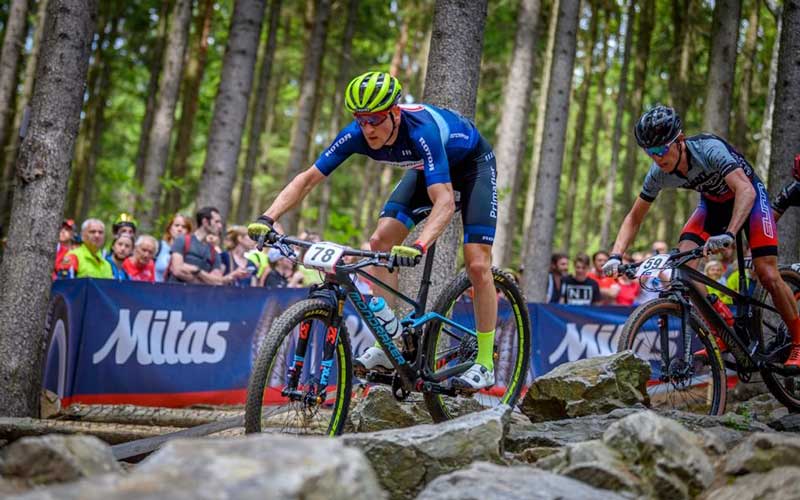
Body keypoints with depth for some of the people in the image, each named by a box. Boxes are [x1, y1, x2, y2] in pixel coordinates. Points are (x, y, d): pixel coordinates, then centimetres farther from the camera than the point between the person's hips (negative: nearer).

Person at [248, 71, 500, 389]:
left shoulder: (421, 131, -42)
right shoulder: (357, 135, -25)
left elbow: (445, 201, -49)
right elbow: (308, 179, -21)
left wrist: (419, 245, -66)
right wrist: (268, 218, -35)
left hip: (472, 164, -6)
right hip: (426, 168, 6)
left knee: (477, 263, -16)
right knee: (382, 240, -12)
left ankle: (485, 364, -3)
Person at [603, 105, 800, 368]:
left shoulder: (709, 149, -36)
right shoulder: (659, 174, -19)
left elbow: (745, 190, -47)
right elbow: (634, 218, -10)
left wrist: (729, 234, -63)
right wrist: (616, 255, -27)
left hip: (749, 197, -5)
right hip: (713, 203, 5)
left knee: (767, 275, -18)